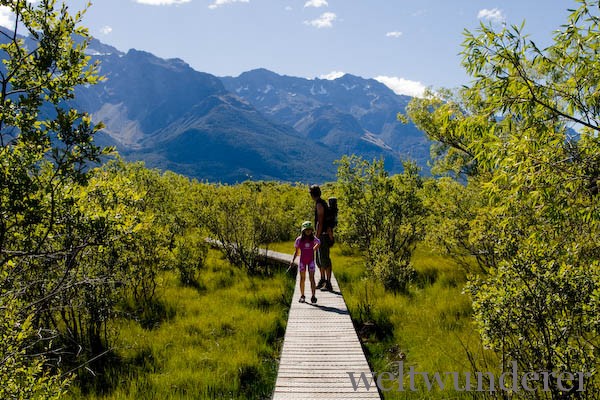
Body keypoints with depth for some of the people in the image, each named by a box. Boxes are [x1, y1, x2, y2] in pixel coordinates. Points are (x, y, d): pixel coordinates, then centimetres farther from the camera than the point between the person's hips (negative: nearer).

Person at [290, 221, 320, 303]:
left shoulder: (313, 239, -3)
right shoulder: (299, 239, -4)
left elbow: (319, 243, 20)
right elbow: (296, 251, 2)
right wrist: (293, 260, -5)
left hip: (311, 261, 0)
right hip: (302, 261, 0)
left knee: (312, 278, -7)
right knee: (302, 278, 6)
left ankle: (313, 296, -8)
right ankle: (302, 296, 17)